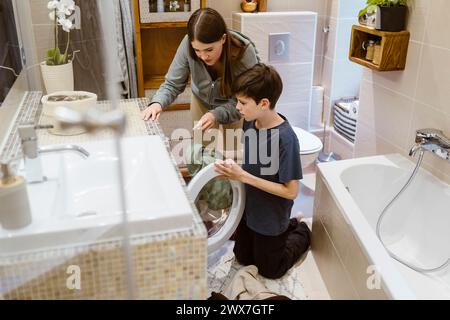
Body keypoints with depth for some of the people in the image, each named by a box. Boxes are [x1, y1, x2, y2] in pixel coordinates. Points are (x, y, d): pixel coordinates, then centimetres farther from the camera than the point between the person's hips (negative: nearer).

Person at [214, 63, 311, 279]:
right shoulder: (250, 123, -10)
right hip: (248, 208, 7)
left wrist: (243, 176, -29)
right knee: (243, 258, 25)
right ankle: (287, 227, 38)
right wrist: (232, 167, -13)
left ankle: (301, 233, 34)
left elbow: (291, 191, -27)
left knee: (269, 270, 16)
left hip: (271, 218, -7)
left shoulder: (285, 138, -31)